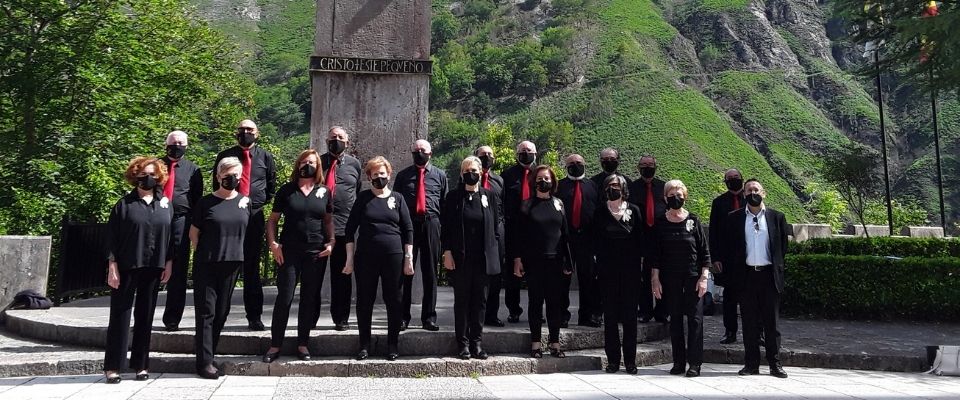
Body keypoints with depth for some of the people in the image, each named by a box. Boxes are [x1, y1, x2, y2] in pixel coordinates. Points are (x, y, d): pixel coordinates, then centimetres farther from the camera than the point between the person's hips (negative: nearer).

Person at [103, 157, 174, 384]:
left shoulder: (165, 204, 8)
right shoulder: (124, 204, 0)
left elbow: (170, 235, 9)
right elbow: (112, 237, -2)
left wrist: (168, 263, 3)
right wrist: (112, 267, -8)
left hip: (154, 268, 3)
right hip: (126, 268, -3)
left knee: (145, 316, 8)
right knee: (120, 315, 2)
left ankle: (140, 365, 16)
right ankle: (112, 366, 8)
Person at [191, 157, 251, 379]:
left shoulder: (245, 202, 7)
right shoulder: (206, 202, -1)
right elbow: (194, 232, 5)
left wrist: (236, 253, 12)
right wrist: (202, 254, 2)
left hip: (232, 263, 3)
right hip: (206, 264, -3)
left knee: (222, 311, 8)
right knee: (206, 311, -1)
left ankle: (207, 351, 22)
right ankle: (205, 362, 2)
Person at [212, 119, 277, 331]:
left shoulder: (265, 156, 10)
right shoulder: (225, 156, 9)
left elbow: (272, 183, 17)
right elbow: (217, 184, 15)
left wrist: (263, 201, 9)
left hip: (255, 215, 0)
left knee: (252, 267, 5)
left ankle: (254, 317, 10)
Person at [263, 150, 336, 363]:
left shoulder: (324, 192, 7)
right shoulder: (286, 190, 3)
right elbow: (273, 219, 6)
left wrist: (330, 242, 1)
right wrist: (273, 243, -5)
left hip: (316, 253, 2)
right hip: (289, 252, -1)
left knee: (310, 299, 7)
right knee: (284, 298, -2)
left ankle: (302, 344, 18)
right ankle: (275, 345, 10)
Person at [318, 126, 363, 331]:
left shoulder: (354, 164, 10)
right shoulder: (318, 162, 7)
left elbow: (359, 192, 15)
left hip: (345, 226, 1)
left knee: (342, 275, 7)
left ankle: (341, 318, 16)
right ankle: (310, 317, 14)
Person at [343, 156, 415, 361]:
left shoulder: (397, 198, 6)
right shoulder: (363, 198, 6)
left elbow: (408, 230, 6)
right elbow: (350, 229, 5)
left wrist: (409, 258, 0)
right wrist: (350, 258, -1)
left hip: (393, 257, 0)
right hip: (366, 257, 0)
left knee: (393, 300, 4)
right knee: (364, 300, 5)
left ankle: (393, 344, 15)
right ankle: (364, 344, 17)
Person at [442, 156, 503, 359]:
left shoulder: (489, 196, 7)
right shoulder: (453, 196, 3)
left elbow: (496, 228, 8)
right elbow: (446, 227, 1)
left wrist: (495, 255, 2)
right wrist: (447, 252, -7)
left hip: (483, 258, 2)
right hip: (460, 258, -1)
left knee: (480, 301, 7)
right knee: (461, 301, 5)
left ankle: (476, 343, 15)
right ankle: (463, 344, 12)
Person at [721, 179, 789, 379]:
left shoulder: (776, 217, 6)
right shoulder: (734, 218, 5)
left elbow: (783, 246, 10)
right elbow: (726, 247, 7)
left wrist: (778, 268, 4)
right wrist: (733, 271, 2)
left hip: (769, 275, 0)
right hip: (746, 275, 0)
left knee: (772, 322, 4)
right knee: (749, 322, 5)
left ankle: (775, 364, 12)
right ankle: (751, 364, 12)